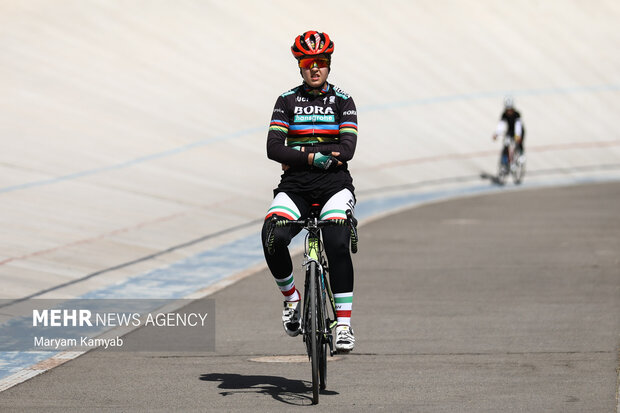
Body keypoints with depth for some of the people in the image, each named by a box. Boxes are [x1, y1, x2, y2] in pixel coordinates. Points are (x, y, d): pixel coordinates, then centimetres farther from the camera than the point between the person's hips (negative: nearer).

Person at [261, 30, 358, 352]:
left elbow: (346, 149, -8)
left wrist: (298, 151, -10)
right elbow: (273, 148, -4)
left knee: (337, 243, -27)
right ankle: (291, 299, 0)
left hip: (333, 184, -1)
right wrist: (312, 157, -16)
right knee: (273, 237, -26)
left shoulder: (342, 101, 6)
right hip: (295, 185, 1)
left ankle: (344, 322, -19)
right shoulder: (287, 101, 8)